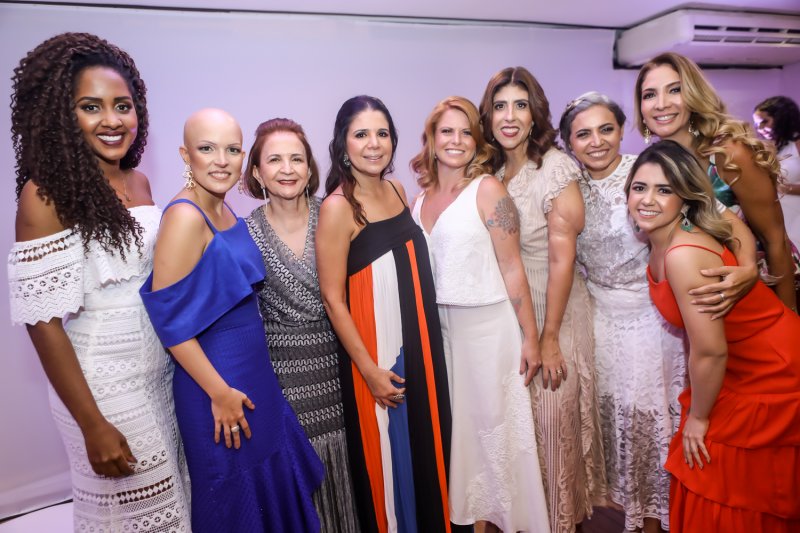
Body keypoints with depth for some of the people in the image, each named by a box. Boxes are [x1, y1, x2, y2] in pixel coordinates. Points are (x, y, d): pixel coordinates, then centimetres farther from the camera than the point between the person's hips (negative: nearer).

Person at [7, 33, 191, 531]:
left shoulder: (139, 182, 2)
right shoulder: (47, 193, -16)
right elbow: (44, 320, -17)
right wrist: (93, 425, -16)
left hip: (160, 369, 6)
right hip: (102, 382, -5)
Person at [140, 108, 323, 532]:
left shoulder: (224, 211, 4)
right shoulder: (185, 217, -21)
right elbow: (170, 319, -23)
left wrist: (242, 383, 12)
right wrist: (220, 392, -19)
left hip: (251, 370, 8)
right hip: (217, 379, -8)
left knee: (268, 478, 23)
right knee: (234, 494, 12)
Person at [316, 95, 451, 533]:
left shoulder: (397, 190, 4)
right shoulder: (337, 207, -15)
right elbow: (332, 298, -15)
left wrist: (427, 341, 12)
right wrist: (370, 371, -15)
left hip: (419, 344, 7)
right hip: (376, 352, -6)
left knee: (428, 444, 20)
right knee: (389, 454, 11)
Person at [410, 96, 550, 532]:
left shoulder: (487, 190, -7)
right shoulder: (421, 198, 7)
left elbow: (511, 269, -9)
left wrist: (530, 337, -9)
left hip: (488, 326, -5)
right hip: (439, 327, 5)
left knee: (495, 425, 8)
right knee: (457, 424, 15)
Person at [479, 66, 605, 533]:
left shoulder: (555, 168, -13)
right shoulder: (489, 172, 4)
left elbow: (562, 258, -16)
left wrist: (549, 337, -16)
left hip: (553, 312, -5)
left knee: (552, 418, 5)